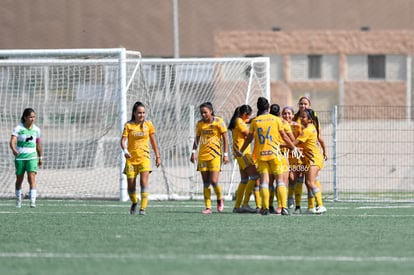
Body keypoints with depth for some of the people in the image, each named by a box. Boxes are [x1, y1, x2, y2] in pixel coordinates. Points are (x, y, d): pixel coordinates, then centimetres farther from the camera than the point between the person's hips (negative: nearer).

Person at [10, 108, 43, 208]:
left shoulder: (36, 129, 3)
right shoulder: (18, 128, -8)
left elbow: (38, 144, 15)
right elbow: (12, 141, -22)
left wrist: (40, 157, 21)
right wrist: (14, 150, -42)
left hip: (32, 157, 1)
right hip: (20, 157, -1)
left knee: (32, 177, -16)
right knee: (19, 179, 11)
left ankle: (33, 201, -25)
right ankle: (18, 200, 30)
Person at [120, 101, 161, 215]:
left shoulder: (148, 124, 3)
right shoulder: (128, 125, -2)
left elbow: (153, 141, 11)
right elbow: (123, 140, -9)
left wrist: (157, 156, 12)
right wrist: (125, 150, -29)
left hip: (144, 157, 0)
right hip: (131, 158, 0)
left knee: (144, 182, -17)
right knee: (131, 185, 4)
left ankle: (143, 208, -16)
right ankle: (134, 202, 34)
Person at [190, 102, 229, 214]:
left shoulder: (218, 122, -5)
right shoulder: (200, 123, 8)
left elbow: (225, 138, -3)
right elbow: (197, 138, 17)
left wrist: (226, 154, -7)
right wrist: (193, 152, 7)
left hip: (215, 155, -4)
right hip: (202, 156, 4)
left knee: (214, 181, -12)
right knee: (206, 183, 2)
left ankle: (220, 199, 15)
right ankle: (208, 207, 6)